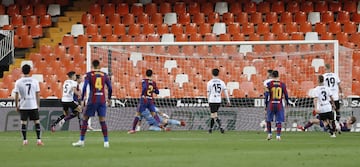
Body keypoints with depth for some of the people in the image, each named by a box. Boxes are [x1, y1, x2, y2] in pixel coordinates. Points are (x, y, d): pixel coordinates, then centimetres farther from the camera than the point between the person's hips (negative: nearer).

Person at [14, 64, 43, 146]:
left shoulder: (18, 82, -4)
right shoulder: (35, 81, -2)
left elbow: (16, 95, -4)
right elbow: (37, 94, 1)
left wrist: (17, 106, 6)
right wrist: (38, 105, 10)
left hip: (23, 106, 0)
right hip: (33, 105, 0)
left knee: (23, 123, 7)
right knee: (37, 122, 6)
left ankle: (24, 140, 7)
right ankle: (39, 140, 2)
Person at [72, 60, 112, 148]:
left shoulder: (89, 75, -1)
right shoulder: (104, 75, 7)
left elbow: (84, 87, -11)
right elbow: (110, 88, 7)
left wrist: (82, 100, -7)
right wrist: (109, 98, 22)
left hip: (92, 100, -3)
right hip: (102, 100, 3)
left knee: (85, 119, 8)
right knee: (102, 121, 7)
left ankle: (81, 141, 7)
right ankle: (106, 142, 1)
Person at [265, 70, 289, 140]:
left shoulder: (269, 84, -3)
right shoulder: (282, 84, 1)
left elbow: (267, 95, -4)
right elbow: (286, 95, 4)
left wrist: (266, 103, 5)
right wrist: (287, 103, 19)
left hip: (271, 104, -1)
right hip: (279, 105, 1)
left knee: (268, 120, 16)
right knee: (279, 121, 3)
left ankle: (269, 134, 14)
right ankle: (278, 135, -4)